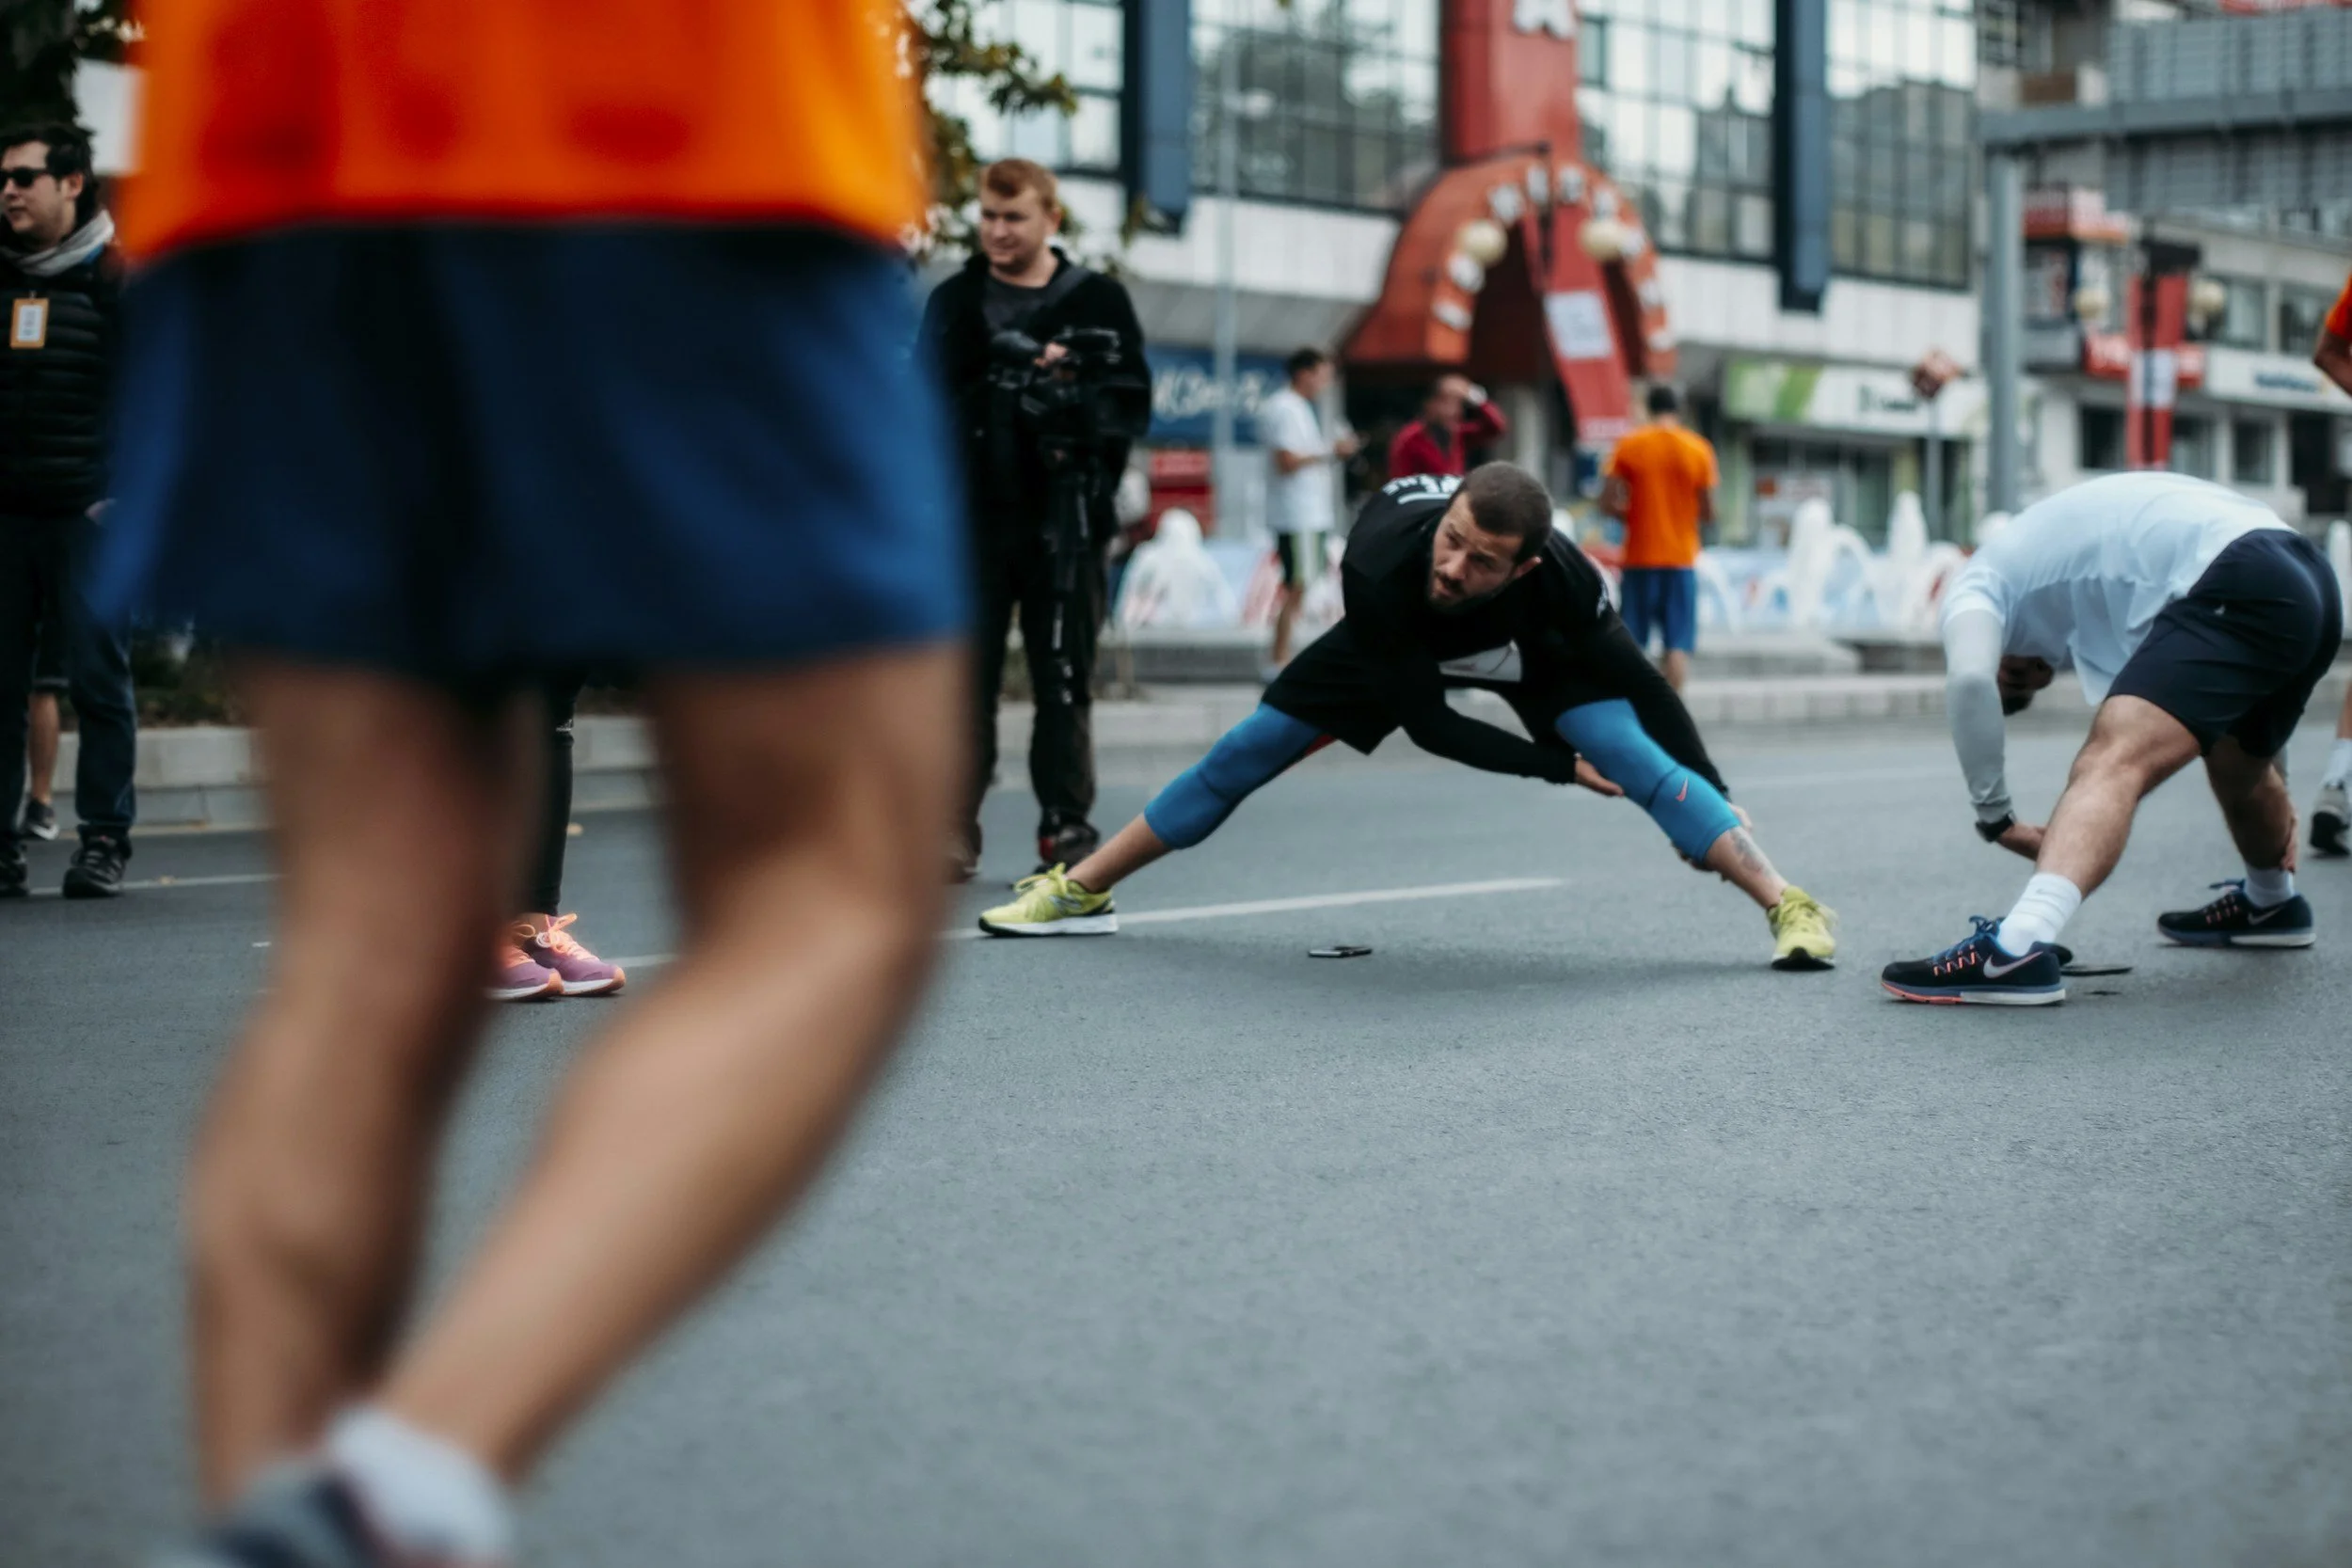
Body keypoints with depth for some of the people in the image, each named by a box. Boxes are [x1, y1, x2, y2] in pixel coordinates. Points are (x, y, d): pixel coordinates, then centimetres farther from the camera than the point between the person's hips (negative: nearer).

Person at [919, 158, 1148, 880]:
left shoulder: (1098, 299, 7)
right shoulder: (953, 301, 12)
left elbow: (1133, 393, 1)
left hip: (1062, 519, -1)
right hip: (973, 517, 1)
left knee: (1064, 681, 2)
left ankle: (1068, 826, 8)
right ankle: (955, 828, 4)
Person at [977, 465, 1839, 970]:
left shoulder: (1564, 584, -43)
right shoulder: (1380, 567, -44)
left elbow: (1641, 685, -24)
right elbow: (1428, 725, -31)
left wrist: (1714, 801, -21)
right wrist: (1559, 767, -28)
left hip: (1539, 656, -1)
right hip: (1393, 647, 1)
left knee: (1642, 763, -23)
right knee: (1243, 754, -1)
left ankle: (1789, 907, -17)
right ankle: (1079, 890, 13)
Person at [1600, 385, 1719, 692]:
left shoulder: (1628, 447, -2)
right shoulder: (1699, 449, -1)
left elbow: (1607, 503, -6)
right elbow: (1708, 513, -1)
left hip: (1639, 560, 0)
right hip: (1681, 560, 0)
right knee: (1678, 646, 0)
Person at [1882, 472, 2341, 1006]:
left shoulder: (1975, 585, 10)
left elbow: (1968, 679, -11)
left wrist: (1994, 816, -3)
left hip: (2240, 586, -9)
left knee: (2112, 764, -21)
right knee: (2236, 771, 34)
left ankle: (2015, 949, -41)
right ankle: (2270, 904, 60)